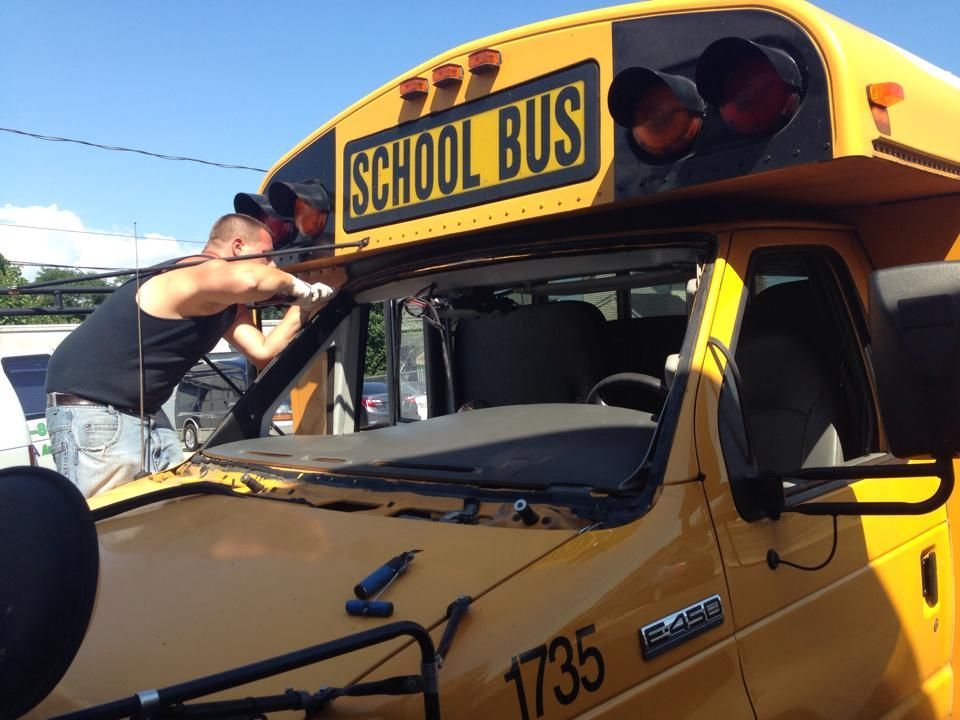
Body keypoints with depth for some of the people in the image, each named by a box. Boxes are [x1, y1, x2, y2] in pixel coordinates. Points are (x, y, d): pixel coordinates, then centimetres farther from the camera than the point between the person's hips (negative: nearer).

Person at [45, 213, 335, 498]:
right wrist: (290, 283, -24)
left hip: (144, 413, 10)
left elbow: (263, 352, 3)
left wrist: (302, 309, 0)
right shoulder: (197, 273, -21)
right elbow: (246, 280, -43)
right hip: (91, 410, -10)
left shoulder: (229, 306, 11)